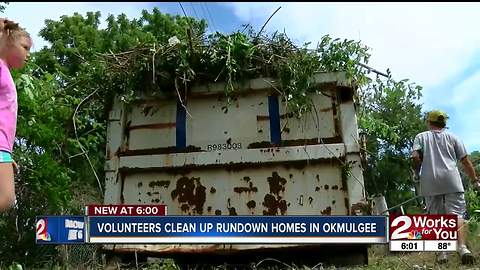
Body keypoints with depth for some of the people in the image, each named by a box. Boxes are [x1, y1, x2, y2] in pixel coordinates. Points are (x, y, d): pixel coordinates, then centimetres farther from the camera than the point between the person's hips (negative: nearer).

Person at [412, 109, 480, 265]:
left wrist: (418, 172, 13)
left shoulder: (421, 137, 13)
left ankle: (441, 252, 2)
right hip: (451, 179, 0)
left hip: (430, 182, 0)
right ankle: (462, 247, -23)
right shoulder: (452, 137, 16)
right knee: (457, 213, -4)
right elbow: (465, 161, 11)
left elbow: (415, 157, -4)